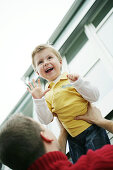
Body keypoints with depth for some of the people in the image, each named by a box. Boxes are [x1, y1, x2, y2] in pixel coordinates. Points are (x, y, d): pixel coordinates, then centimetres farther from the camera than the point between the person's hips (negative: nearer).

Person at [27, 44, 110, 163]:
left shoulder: (73, 78, -2)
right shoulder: (47, 94, 7)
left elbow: (94, 97, -9)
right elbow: (46, 120, 0)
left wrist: (78, 82, -21)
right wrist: (38, 100, -11)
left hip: (91, 130, -3)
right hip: (73, 137, 4)